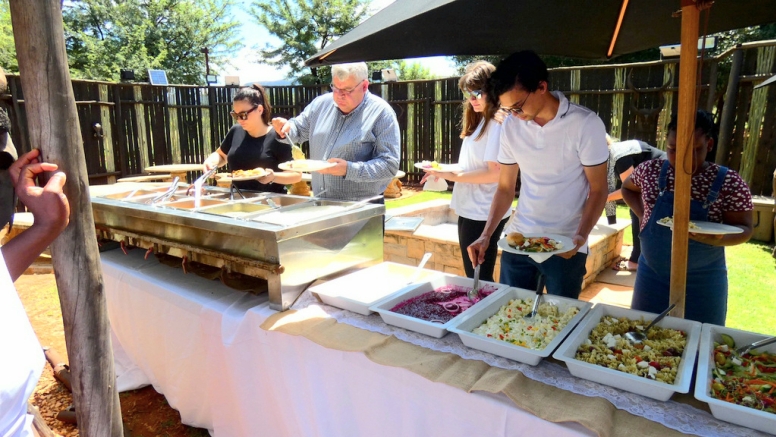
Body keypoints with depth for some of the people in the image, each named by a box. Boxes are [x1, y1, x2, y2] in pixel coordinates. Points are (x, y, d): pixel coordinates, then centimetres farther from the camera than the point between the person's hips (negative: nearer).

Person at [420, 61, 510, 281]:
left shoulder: (497, 123, -15)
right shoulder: (480, 121, 14)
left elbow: (494, 173, -21)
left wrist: (454, 176, -16)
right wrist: (447, 170, 3)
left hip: (482, 215, -9)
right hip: (471, 211, 9)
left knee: (479, 279, 3)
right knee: (475, 276, 19)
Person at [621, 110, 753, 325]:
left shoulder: (729, 183, -12)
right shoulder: (651, 170, -5)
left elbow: (744, 229, -7)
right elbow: (627, 188, 15)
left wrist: (717, 237, -29)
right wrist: (642, 214, -2)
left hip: (702, 281, -2)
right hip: (652, 274, 3)